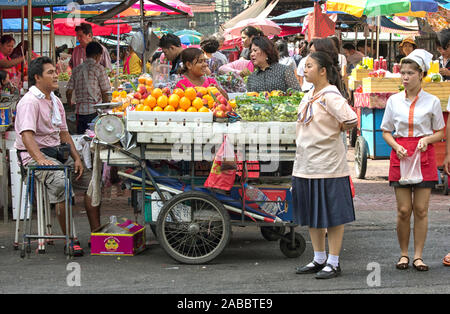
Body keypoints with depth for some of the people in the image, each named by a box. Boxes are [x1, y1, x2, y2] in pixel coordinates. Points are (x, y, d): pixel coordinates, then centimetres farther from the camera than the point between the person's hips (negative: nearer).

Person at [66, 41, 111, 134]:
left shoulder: (77, 69, 8)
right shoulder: (98, 68, -4)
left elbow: (69, 91, 8)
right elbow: (104, 92, -5)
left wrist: (69, 102, 29)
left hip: (79, 110, 4)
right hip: (94, 111, -4)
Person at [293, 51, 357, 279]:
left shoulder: (330, 96, -14)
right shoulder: (308, 96, 12)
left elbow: (351, 119, -27)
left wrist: (337, 129, -7)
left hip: (327, 165, -9)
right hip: (305, 164, 9)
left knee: (332, 215, 0)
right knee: (311, 214, 14)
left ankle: (333, 263, 6)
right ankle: (319, 259, 25)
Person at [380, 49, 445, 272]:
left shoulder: (432, 101, 1)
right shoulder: (394, 100, 6)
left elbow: (440, 133, 7)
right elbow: (386, 131, 11)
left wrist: (427, 140, -13)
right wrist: (396, 146, -8)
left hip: (424, 155, -1)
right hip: (400, 155, 1)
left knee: (421, 209, -1)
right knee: (403, 210, 0)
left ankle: (418, 255, 7)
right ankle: (404, 254, 13)